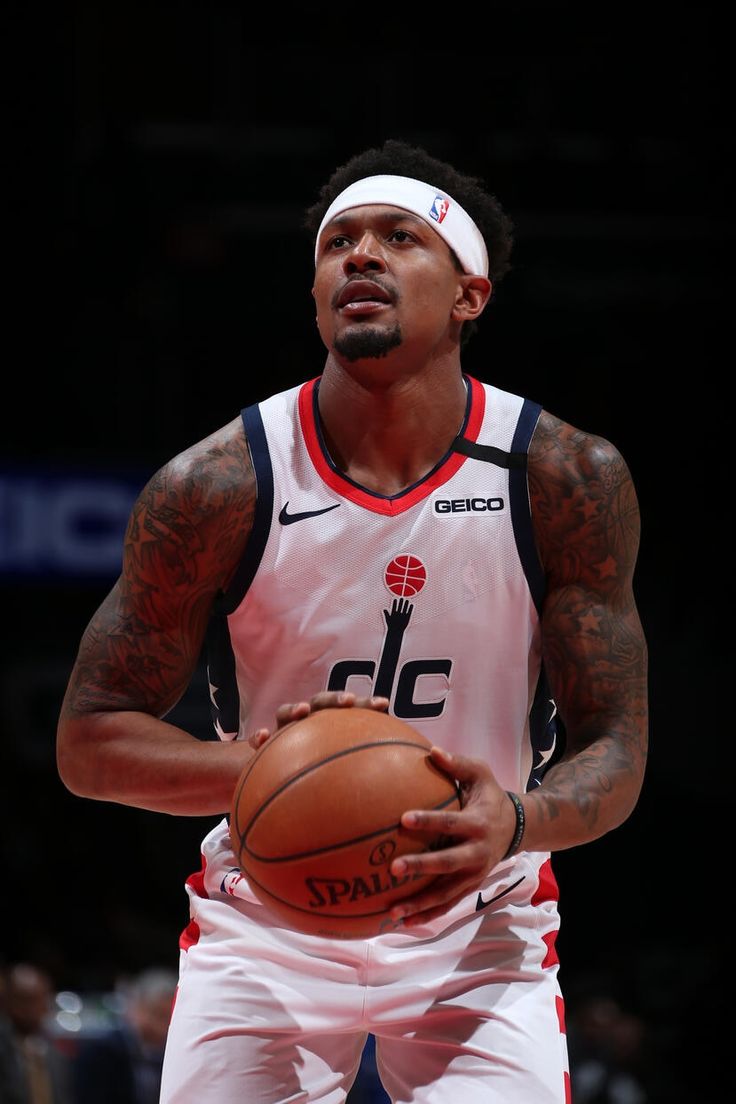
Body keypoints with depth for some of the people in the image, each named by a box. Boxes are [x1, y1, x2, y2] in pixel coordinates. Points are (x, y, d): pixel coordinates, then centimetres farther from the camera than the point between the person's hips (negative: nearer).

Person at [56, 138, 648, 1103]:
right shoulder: (216, 486, -13)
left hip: (479, 923, 0)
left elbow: (614, 749, -8)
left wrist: (512, 823, -32)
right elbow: (89, 741, -8)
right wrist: (258, 763, -28)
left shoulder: (570, 479, -11)